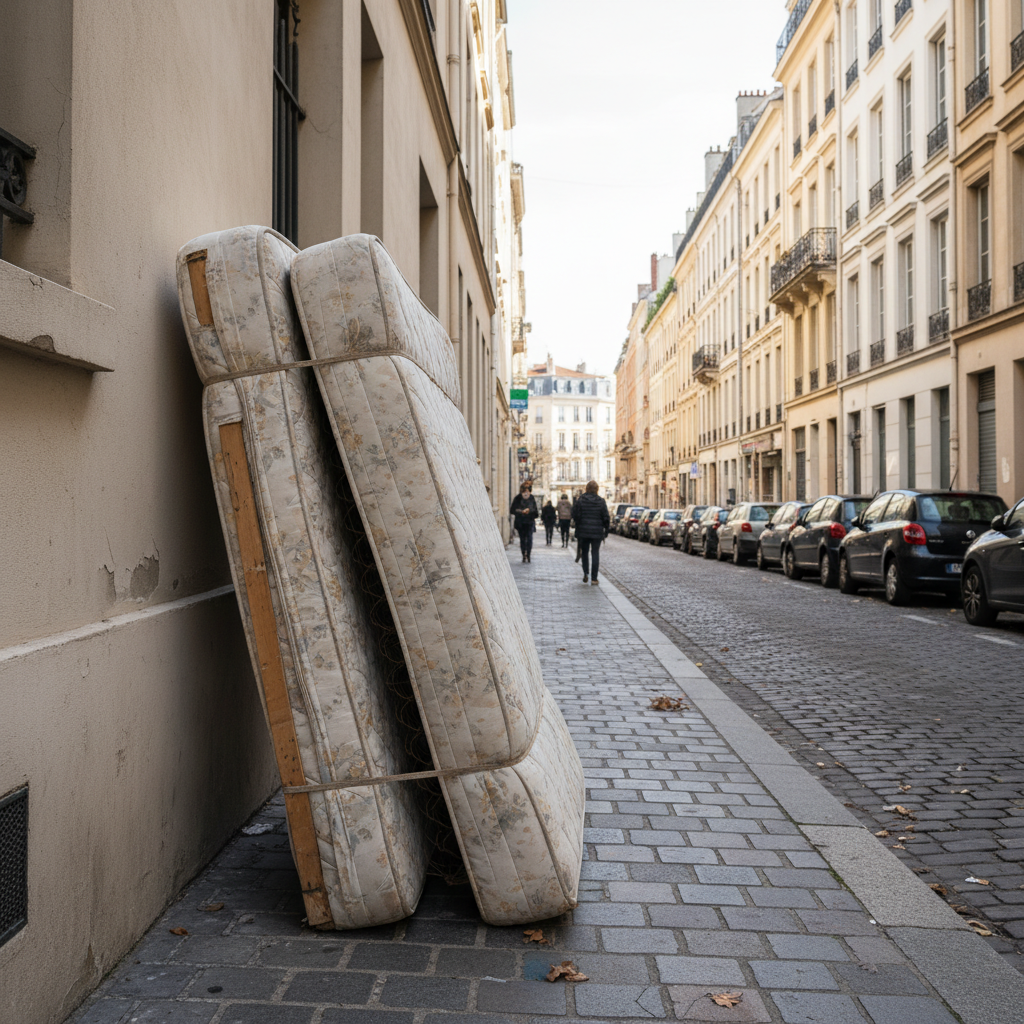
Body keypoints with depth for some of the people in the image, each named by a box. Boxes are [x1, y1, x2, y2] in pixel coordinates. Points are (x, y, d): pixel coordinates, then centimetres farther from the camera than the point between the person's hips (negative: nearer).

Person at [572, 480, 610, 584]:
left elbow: (575, 515, -5)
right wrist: (606, 529, 8)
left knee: (584, 552, 17)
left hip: (583, 530, 1)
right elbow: (606, 518, -4)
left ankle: (585, 573, 4)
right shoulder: (601, 501, -6)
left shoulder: (580, 500, -5)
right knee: (595, 553, 5)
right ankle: (594, 578, 3)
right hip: (597, 532, -1)